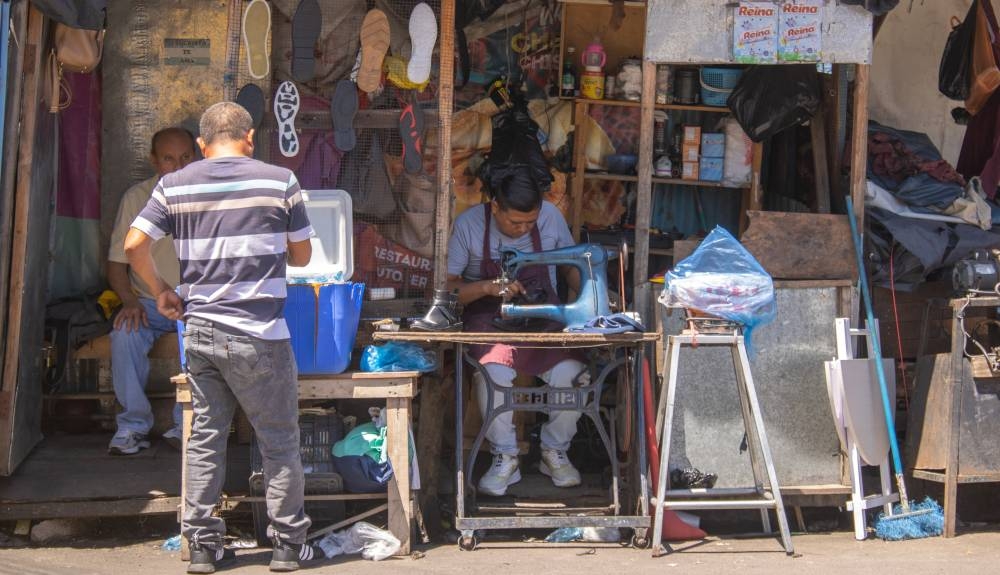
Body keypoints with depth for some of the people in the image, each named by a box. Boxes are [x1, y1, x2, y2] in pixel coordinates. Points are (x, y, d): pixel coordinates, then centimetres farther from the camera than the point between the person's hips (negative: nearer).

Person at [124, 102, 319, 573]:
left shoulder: (174, 186, 3)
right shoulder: (279, 181, -3)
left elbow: (134, 246, -1)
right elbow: (301, 256, 4)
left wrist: (161, 292, 13)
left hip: (200, 334, 3)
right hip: (259, 337, -3)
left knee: (205, 438, 13)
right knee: (279, 442, 8)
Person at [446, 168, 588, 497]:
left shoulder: (551, 217, 0)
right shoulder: (469, 224, -8)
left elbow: (571, 267, 14)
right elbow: (448, 287, -8)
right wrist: (488, 287, -25)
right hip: (490, 320, -2)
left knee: (572, 374, -25)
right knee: (493, 374, -34)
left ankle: (555, 451, 2)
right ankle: (505, 457, -12)